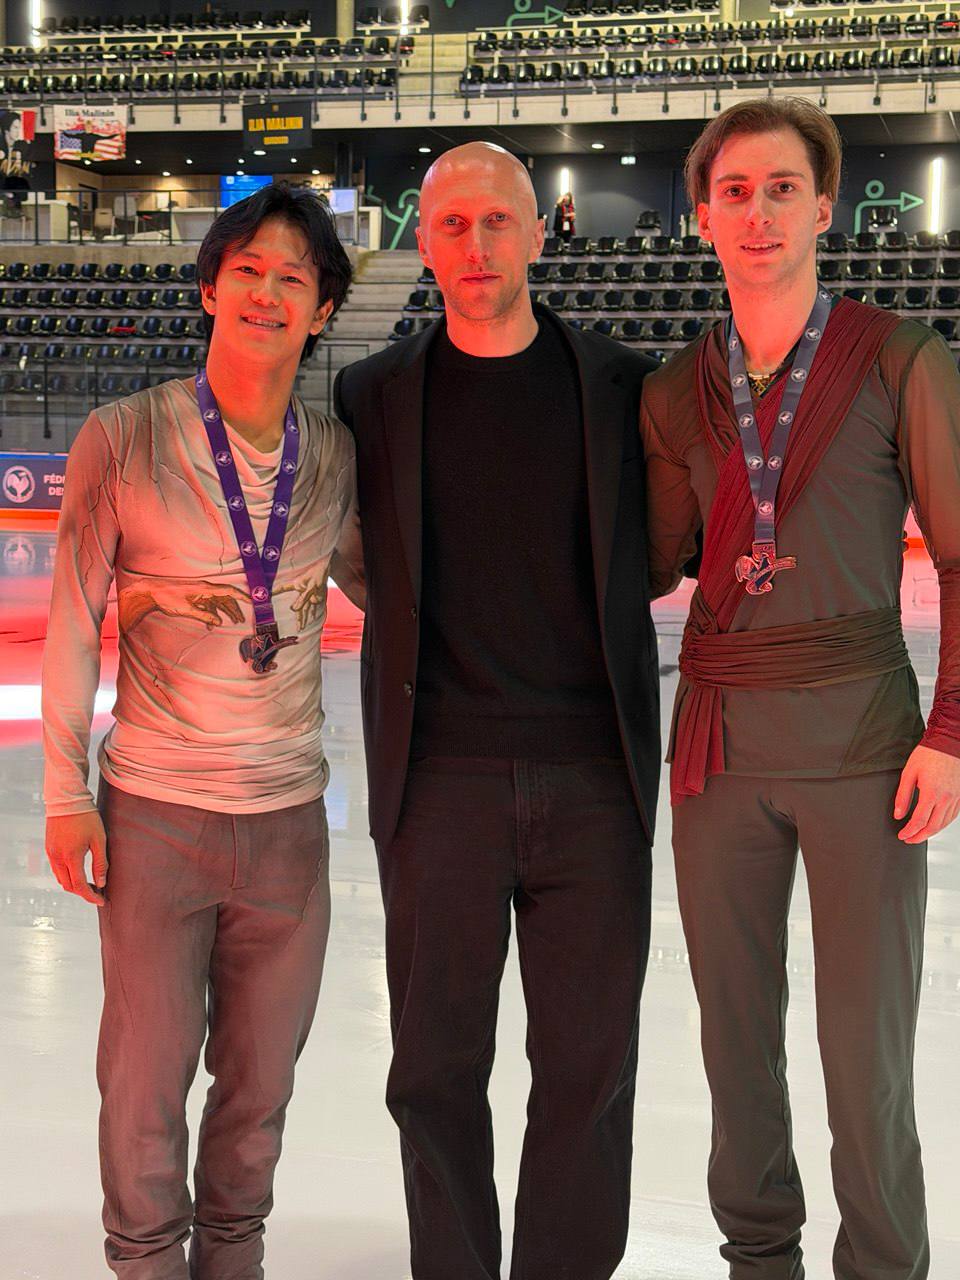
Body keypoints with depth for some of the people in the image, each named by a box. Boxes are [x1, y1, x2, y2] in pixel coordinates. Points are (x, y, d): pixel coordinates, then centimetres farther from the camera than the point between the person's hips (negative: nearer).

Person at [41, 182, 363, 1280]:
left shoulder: (336, 455, 3)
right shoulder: (124, 438, -7)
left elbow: (381, 591, 17)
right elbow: (73, 621, -3)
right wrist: (65, 793, -3)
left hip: (289, 816, 3)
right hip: (154, 814, -3)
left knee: (260, 1078, 14)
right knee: (147, 1076, 8)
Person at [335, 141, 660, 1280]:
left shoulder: (620, 383, 6)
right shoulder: (374, 395, 6)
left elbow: (655, 547, 18)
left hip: (592, 774, 0)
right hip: (441, 778, 0)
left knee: (588, 1065, 5)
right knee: (438, 1067, 7)